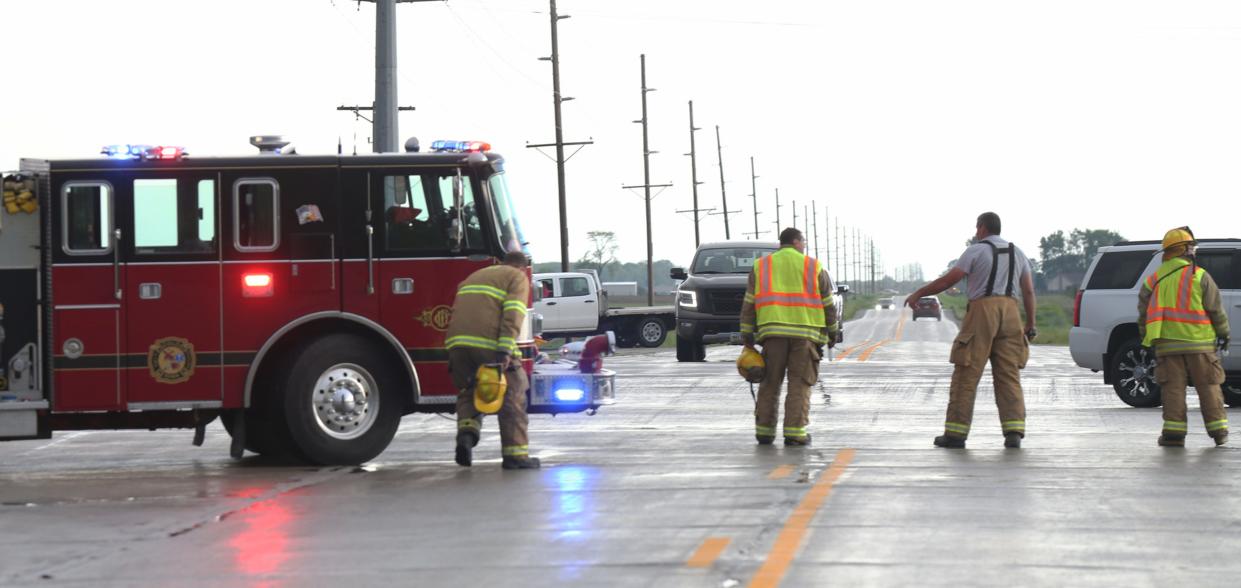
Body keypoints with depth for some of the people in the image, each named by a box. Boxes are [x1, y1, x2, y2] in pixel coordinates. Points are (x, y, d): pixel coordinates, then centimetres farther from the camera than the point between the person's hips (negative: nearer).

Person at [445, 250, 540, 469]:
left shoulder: (476, 275, 32)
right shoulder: (518, 278, 11)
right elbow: (512, 315, -6)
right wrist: (505, 350, -16)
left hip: (457, 342, 6)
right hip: (489, 343, -6)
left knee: (468, 392, 22)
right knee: (512, 396, 6)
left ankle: (466, 432, -4)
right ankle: (515, 454, 5)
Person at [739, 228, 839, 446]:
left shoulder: (761, 266, 12)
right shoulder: (814, 267, 9)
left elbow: (748, 304, 8)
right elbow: (828, 304, 10)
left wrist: (747, 335, 10)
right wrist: (832, 332, 19)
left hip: (772, 333, 2)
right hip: (805, 334, -2)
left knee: (770, 384, 9)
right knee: (799, 385, 1)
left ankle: (764, 430, 10)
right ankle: (795, 432, -5)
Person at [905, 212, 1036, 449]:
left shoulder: (976, 251, -1)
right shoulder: (1017, 253, 16)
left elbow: (948, 280, -5)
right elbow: (1029, 291, 12)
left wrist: (918, 294, 4)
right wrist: (1030, 324, 17)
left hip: (982, 310, -5)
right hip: (1009, 312, 5)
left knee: (966, 375, -1)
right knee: (1008, 376, 5)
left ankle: (955, 433, -1)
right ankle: (1013, 432, -6)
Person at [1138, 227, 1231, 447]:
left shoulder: (1154, 280, 8)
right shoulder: (1200, 276, -3)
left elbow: (1144, 312, 10)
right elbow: (1216, 309, -1)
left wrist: (1146, 337, 21)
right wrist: (1223, 334, 10)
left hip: (1167, 344, 2)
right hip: (1199, 342, -2)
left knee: (1173, 388, 3)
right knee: (1208, 387, 6)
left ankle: (1174, 432, -2)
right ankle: (1218, 430, 10)